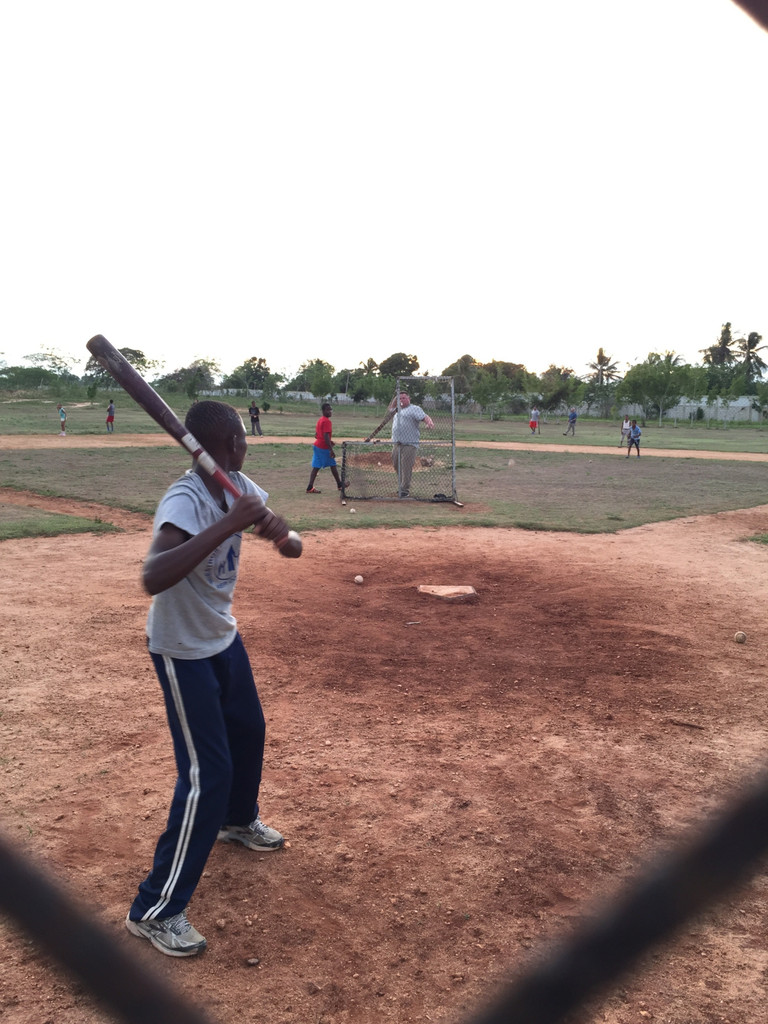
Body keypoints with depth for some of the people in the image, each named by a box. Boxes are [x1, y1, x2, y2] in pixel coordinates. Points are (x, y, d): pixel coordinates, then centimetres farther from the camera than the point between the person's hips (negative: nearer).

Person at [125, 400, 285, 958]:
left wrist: (271, 523, -25)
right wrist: (228, 524, -49)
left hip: (224, 637, 9)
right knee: (208, 774, -7)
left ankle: (238, 820, 53)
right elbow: (153, 578, -48)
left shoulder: (239, 487, -7)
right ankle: (155, 910, 9)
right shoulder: (185, 501, -32)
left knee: (249, 730, 25)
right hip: (183, 652, -8)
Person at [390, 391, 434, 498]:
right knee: (396, 465, 13)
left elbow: (424, 417, -15)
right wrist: (395, 398, 21)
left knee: (406, 468, -8)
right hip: (396, 444, 8)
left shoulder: (415, 409, 0)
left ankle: (405, 490, -3)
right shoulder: (398, 411, 23)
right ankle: (401, 486, 27)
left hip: (409, 445, -8)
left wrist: (429, 422, -38)